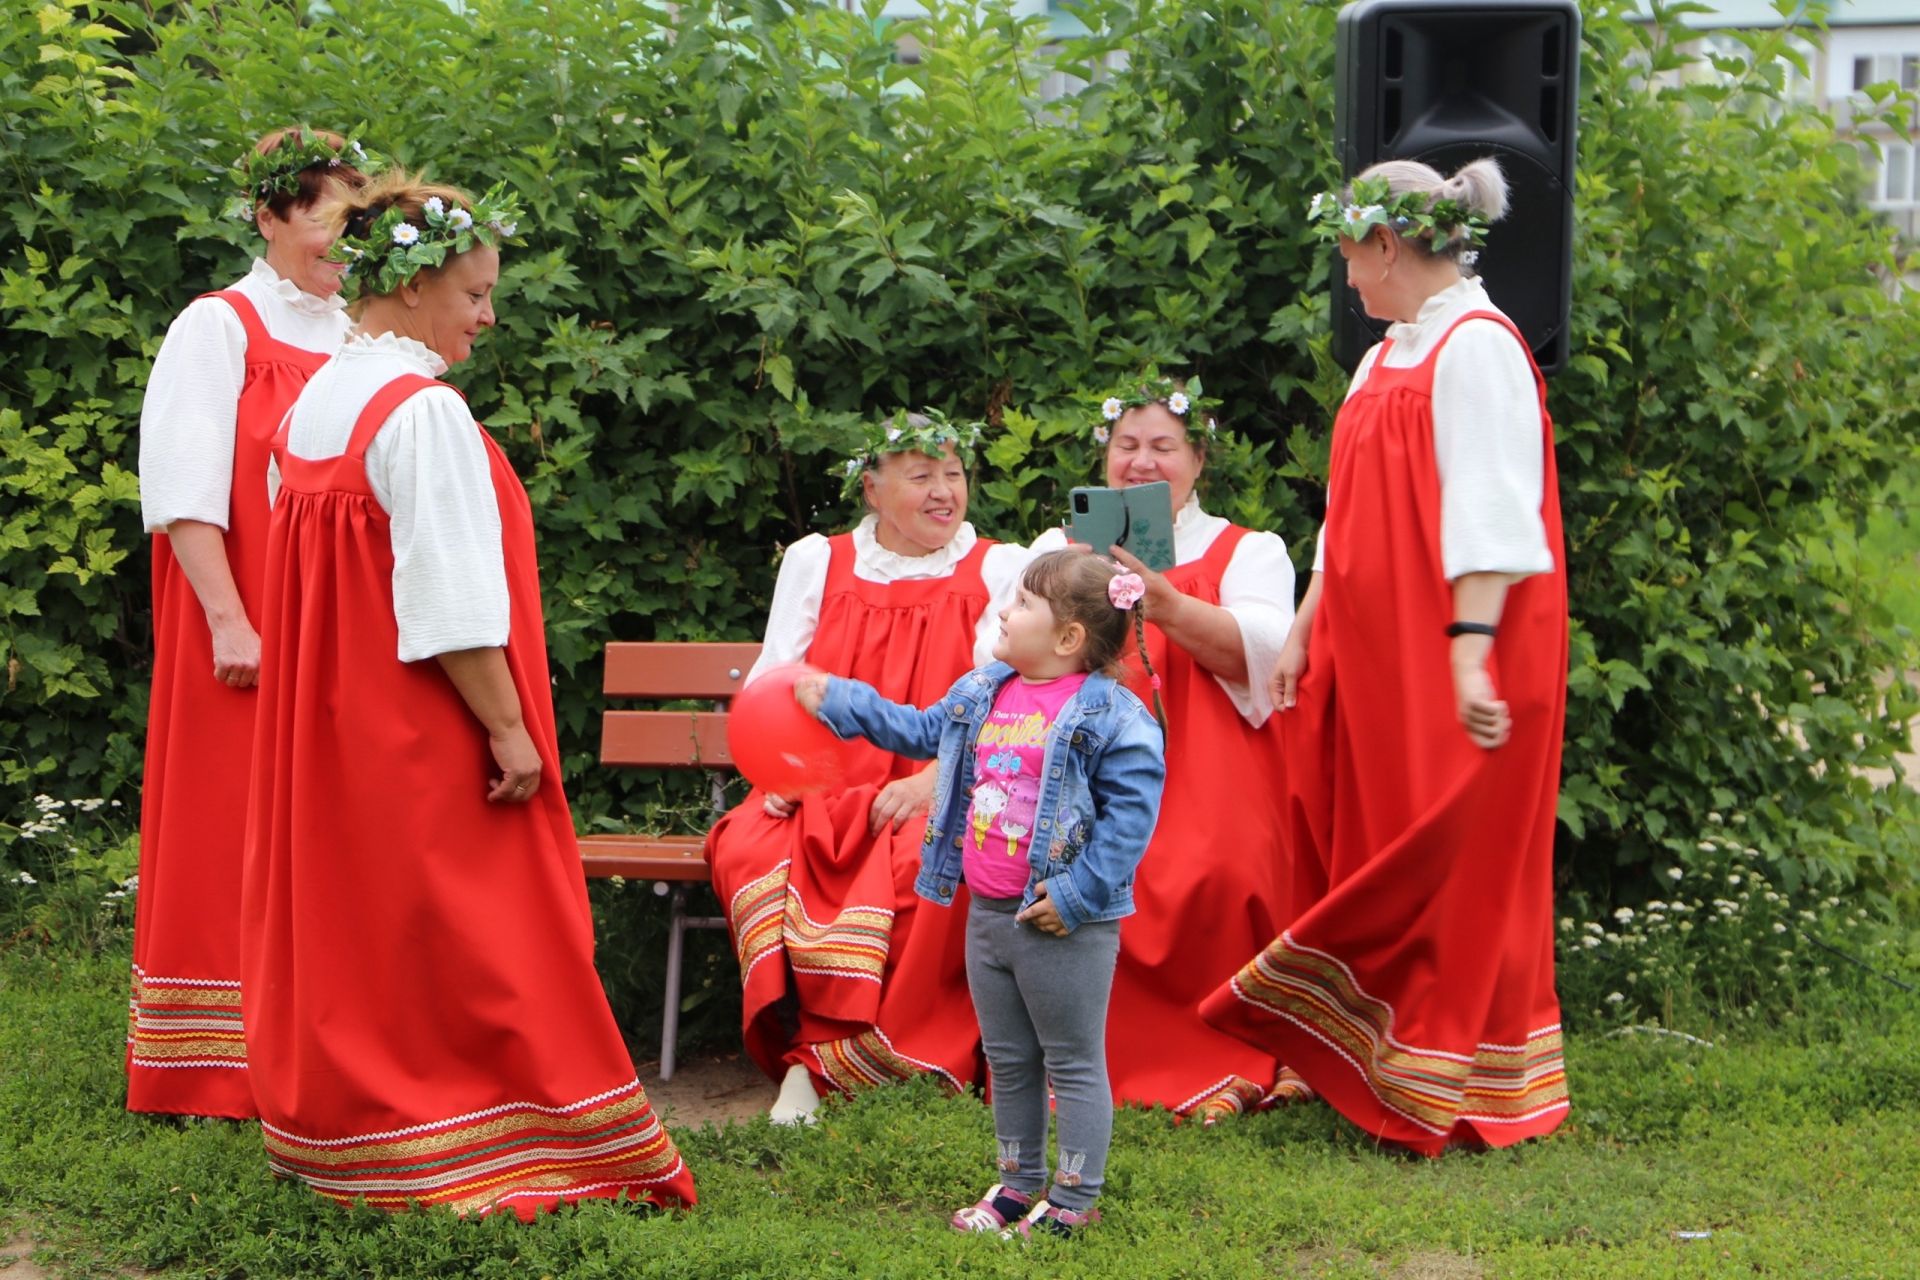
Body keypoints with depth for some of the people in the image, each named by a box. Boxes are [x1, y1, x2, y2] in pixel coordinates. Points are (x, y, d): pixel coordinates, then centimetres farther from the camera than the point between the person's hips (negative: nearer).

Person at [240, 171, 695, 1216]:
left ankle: (337, 1128, 18)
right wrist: (509, 729, -17)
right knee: (458, 928, -2)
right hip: (425, 735, -9)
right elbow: (453, 600, -21)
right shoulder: (424, 412, -18)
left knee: (345, 919, 13)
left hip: (332, 726, 9)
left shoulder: (314, 402, 11)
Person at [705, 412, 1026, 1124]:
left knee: (926, 859, -36)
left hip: (935, 798, -2)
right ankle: (805, 1049, -28)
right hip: (822, 797, 2)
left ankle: (824, 1063, -27)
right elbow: (772, 683, 8)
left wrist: (931, 783, -19)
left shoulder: (997, 570, 9)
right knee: (748, 848, -30)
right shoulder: (815, 562, 15)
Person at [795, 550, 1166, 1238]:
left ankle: (1073, 1200, 13)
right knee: (1007, 1061, 19)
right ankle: (1018, 1184, 32)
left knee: (1074, 1064, 4)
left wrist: (1076, 895, -21)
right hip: (987, 914, 8)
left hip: (1062, 924, -8)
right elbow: (921, 730, 25)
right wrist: (838, 702, 24)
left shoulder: (1112, 717, -16)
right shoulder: (981, 692, 8)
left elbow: (1131, 811, -20)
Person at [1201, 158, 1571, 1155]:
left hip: (1446, 652, -9)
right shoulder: (1389, 357, 17)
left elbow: (1488, 511, -21)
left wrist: (1470, 651, -28)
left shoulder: (1477, 348, -13)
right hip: (1375, 647, 9)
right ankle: (1367, 1063, 16)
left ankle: (1449, 1091, 2)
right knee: (1370, 852, 10)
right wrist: (1304, 632, 19)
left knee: (1446, 860, -4)